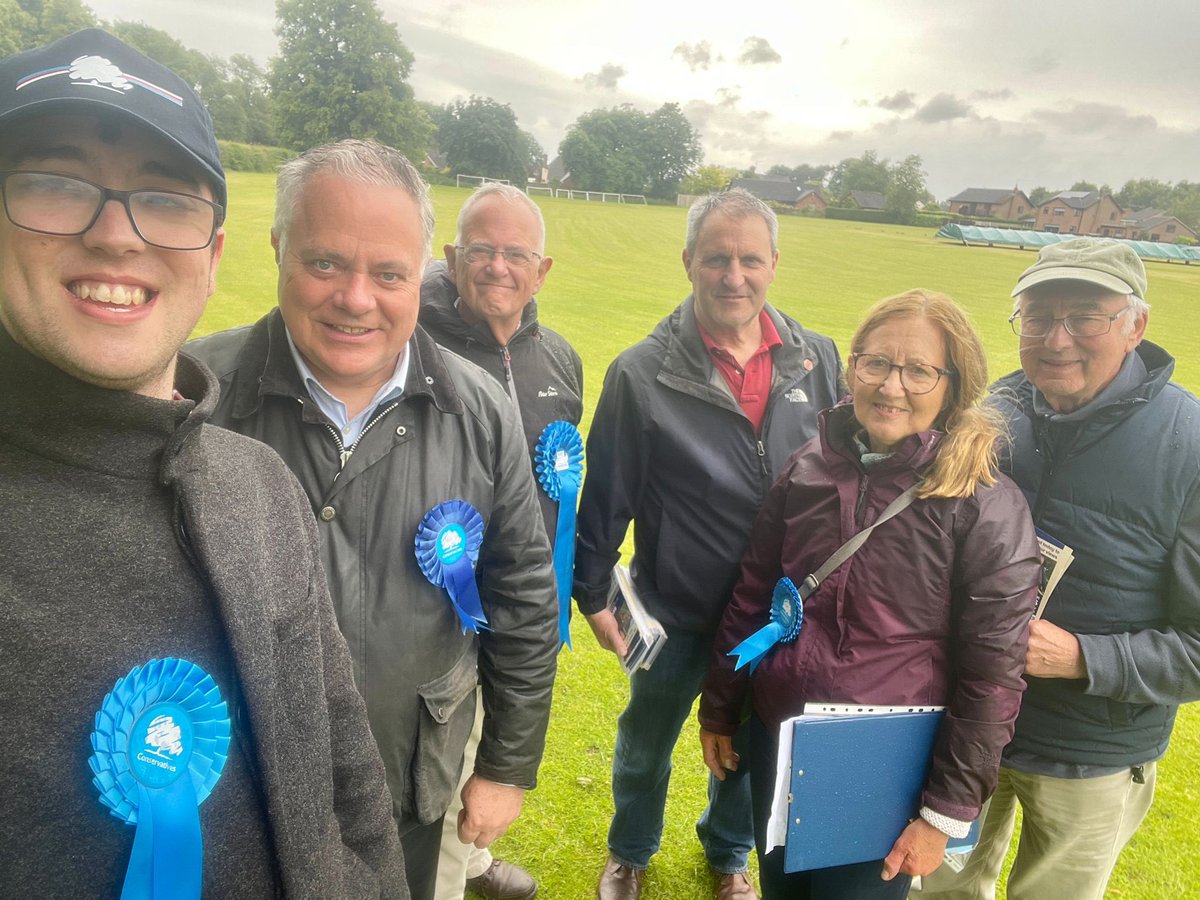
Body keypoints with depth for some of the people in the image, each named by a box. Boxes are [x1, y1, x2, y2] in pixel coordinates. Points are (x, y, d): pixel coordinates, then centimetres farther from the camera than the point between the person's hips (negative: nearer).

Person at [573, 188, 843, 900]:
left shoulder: (818, 360, -6)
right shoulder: (643, 374, -16)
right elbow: (606, 495, -8)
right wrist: (594, 594, -3)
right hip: (675, 615, -2)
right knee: (646, 746, 22)